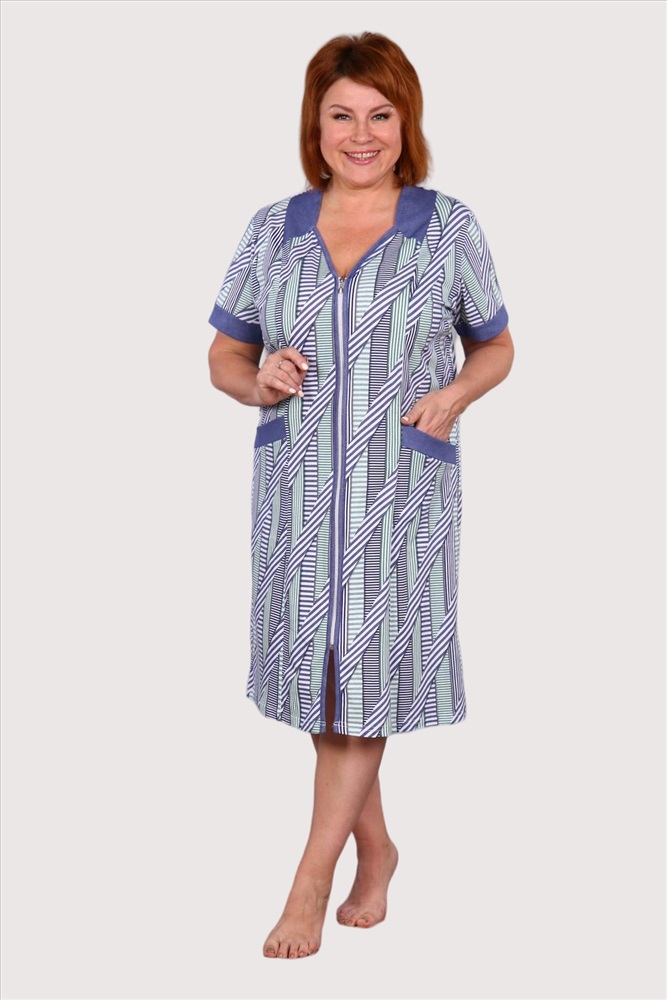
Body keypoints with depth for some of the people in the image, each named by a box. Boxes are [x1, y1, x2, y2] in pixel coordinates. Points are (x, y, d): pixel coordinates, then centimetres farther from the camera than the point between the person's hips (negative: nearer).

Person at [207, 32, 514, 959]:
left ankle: (310, 883, 8)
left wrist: (455, 394, -10)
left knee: (364, 677, -2)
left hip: (404, 488, -3)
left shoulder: (450, 229, 1)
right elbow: (224, 357, 12)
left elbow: (496, 347, 10)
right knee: (320, 672, 10)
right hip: (296, 484, 3)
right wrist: (258, 380, -10)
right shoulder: (272, 230, 6)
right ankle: (376, 846, 30)